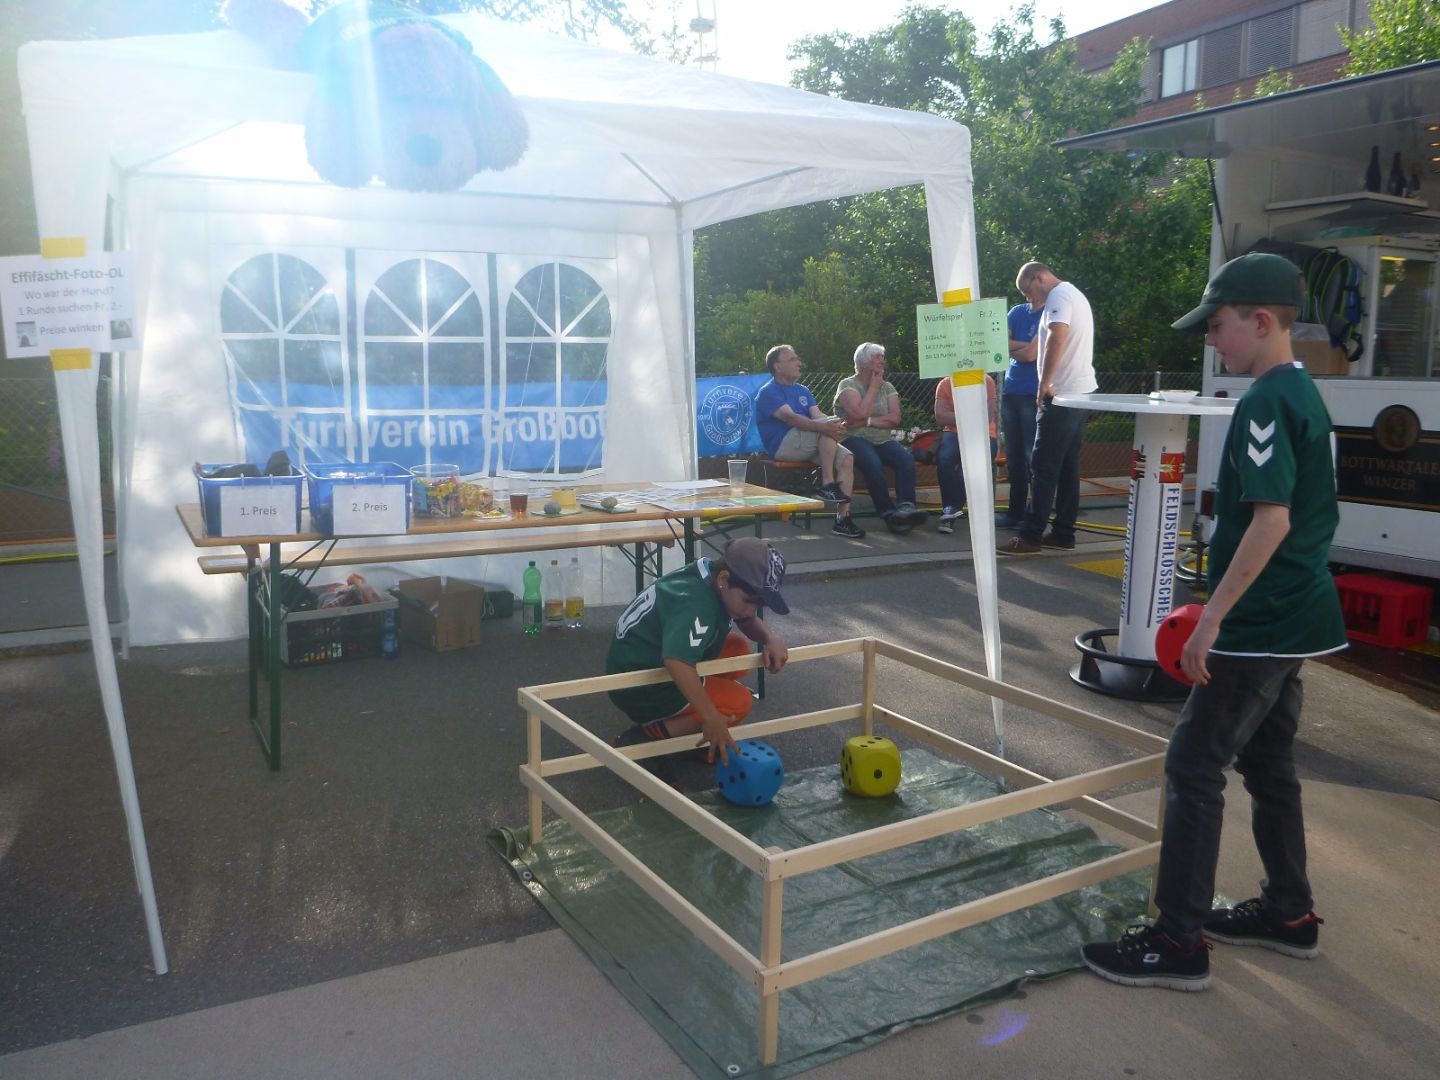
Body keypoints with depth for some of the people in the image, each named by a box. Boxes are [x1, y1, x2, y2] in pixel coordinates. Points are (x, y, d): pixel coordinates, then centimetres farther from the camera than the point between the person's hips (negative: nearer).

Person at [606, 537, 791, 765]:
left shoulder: (712, 578, -3)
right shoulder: (695, 604, -31)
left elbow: (749, 622, 11)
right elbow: (677, 662, -46)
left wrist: (771, 639, -10)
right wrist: (711, 718, -43)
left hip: (652, 663, 10)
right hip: (637, 687, -10)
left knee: (738, 649, 6)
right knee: (738, 702, -15)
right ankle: (641, 736, -13)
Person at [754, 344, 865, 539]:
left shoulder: (803, 390, 22)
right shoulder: (768, 392, -5)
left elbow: (816, 414, 5)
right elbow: (790, 418, -21)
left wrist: (836, 425, -19)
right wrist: (824, 426, -35)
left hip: (807, 445, 7)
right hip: (783, 446, -7)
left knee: (847, 458, -17)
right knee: (827, 428, -28)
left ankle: (842, 518, -18)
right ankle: (827, 484, -21)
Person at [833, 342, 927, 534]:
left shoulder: (887, 387, 17)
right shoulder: (848, 385, 2)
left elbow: (895, 418, 3)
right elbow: (860, 413, -15)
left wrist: (868, 421, -10)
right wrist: (873, 387, -4)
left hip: (884, 440, 5)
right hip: (856, 440, -5)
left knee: (907, 460, -26)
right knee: (874, 465, -35)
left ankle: (906, 506, -39)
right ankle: (889, 513, -31)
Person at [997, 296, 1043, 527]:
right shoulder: (1017, 312, 12)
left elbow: (1031, 354, -14)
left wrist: (1010, 349, 3)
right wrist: (1025, 345, -9)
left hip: (1034, 394, -6)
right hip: (1010, 392, 6)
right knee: (1013, 456, 11)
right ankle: (1016, 511, 19)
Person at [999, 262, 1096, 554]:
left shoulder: (1059, 295, -11)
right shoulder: (1074, 295, 21)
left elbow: (1057, 337, -27)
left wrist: (1044, 384, -24)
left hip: (1063, 395, -10)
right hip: (1081, 392, 10)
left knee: (1044, 467, -8)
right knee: (1068, 466, 11)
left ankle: (1030, 536, -6)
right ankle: (1063, 532, 14)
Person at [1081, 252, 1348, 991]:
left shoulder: (1266, 403, -18)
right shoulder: (1306, 395, 13)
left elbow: (1271, 520, -25)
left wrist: (1212, 617, -23)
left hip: (1260, 624, -10)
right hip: (1295, 619, 10)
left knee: (1193, 767, -4)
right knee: (1268, 761, 19)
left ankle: (1179, 940, 3)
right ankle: (1289, 913, 32)